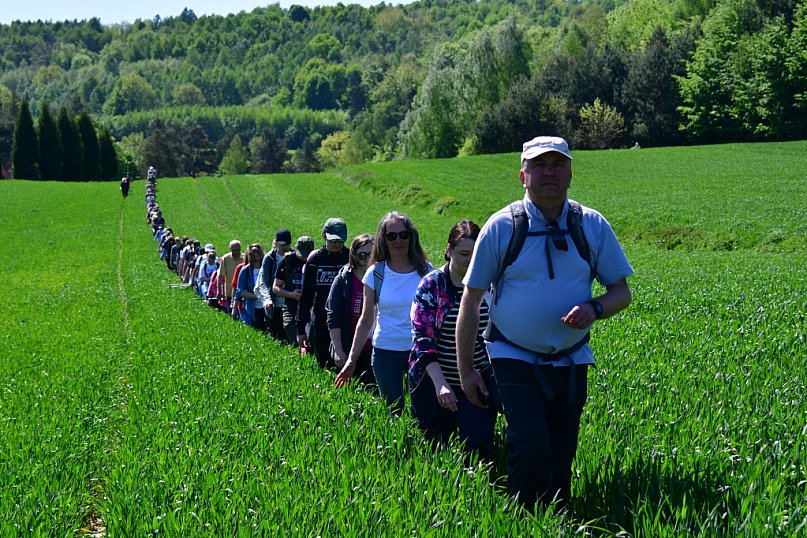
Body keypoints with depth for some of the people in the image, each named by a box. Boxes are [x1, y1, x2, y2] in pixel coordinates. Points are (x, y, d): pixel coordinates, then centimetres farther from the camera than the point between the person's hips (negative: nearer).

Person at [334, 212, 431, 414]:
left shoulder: (426, 272, 1)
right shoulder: (376, 274, 2)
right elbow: (366, 320, 6)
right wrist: (352, 359, 4)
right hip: (385, 351, 0)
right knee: (393, 412, 3)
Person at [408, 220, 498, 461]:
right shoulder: (431, 285, -7)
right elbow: (422, 338, -12)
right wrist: (440, 384, -22)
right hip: (435, 383, -1)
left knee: (479, 448, -9)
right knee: (436, 449, 10)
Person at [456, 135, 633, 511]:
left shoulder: (592, 226, 0)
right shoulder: (501, 226, -6)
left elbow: (622, 292, 5)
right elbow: (470, 300, -2)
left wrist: (594, 309, -18)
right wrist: (465, 370, -3)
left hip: (570, 363, 3)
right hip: (515, 359, -3)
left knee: (561, 455, 8)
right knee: (531, 449, -17)